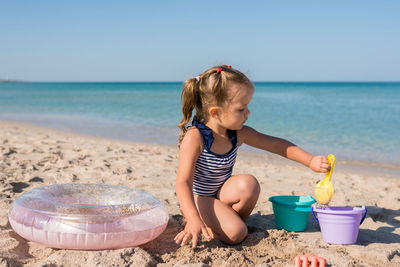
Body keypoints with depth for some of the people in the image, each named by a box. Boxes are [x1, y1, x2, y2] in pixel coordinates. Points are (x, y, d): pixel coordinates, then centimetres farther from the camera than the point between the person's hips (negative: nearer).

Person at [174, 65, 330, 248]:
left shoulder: (239, 134, -8)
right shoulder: (195, 137, -26)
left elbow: (277, 145, 2)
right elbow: (183, 183, -31)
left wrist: (310, 161, -8)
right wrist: (194, 220, -45)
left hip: (223, 195, 6)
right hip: (198, 198, -5)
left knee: (248, 184, -27)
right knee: (235, 234, -26)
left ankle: (226, 220, -3)